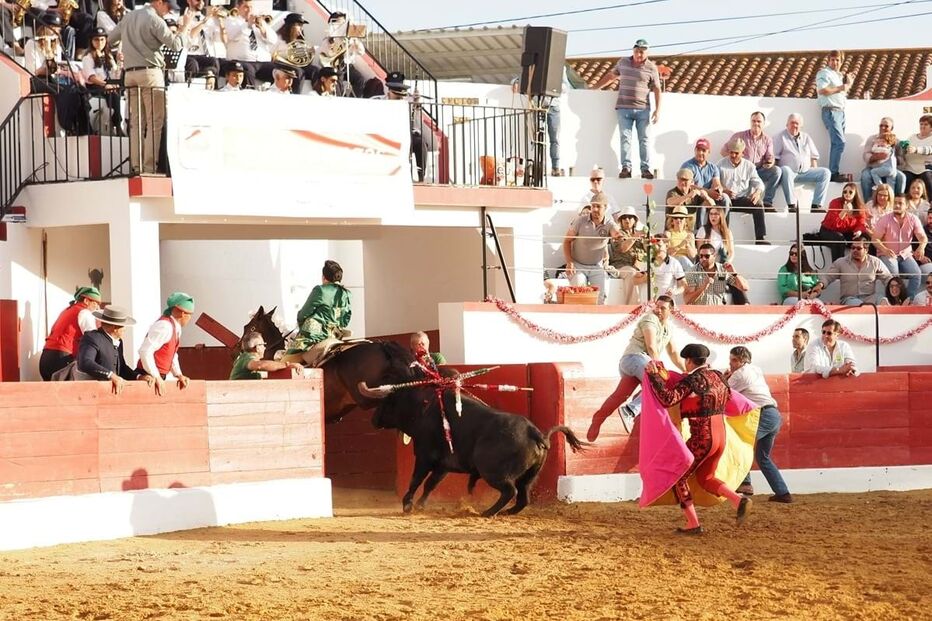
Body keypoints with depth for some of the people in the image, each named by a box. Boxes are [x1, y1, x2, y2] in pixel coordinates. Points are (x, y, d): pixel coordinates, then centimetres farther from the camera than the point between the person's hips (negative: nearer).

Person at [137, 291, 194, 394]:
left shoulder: (176, 327, 10)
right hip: (149, 378, -10)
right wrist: (156, 377, -24)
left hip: (160, 378, 10)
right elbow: (145, 351, -27)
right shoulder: (164, 326, -20)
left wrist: (178, 374, 8)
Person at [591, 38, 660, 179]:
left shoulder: (651, 68, 2)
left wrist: (657, 109, -8)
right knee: (625, 138, -6)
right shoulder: (623, 62, 11)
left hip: (643, 109, -2)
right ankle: (626, 168, -11)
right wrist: (595, 88, 28)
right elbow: (611, 75, 26)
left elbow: (657, 89, 1)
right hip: (624, 108, 2)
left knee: (645, 139, -4)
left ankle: (646, 169, -7)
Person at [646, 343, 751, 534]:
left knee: (678, 477, 9)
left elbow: (668, 399, -23)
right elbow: (726, 394, 30)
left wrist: (654, 375, -16)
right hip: (720, 437, 7)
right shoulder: (717, 377, 9)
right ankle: (738, 500, 2)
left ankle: (693, 524, 7)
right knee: (705, 478, 23)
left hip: (701, 439, -7)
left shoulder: (692, 379, -13)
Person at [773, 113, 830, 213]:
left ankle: (816, 204, -24)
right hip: (790, 171, -4)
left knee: (826, 173, -16)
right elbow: (774, 157, -1)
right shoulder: (780, 137, 8)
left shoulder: (806, 137, 21)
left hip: (806, 171, 4)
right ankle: (791, 204, -43)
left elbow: (814, 156, 21)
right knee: (785, 170, -40)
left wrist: (814, 173, 7)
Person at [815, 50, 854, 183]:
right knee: (839, 142, -16)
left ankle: (833, 173, 7)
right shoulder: (824, 73, -4)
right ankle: (833, 173, -16)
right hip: (830, 111, -9)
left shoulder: (839, 75, 22)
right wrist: (840, 88, -15)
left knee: (837, 143, 6)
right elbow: (822, 90, -18)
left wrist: (849, 84, 12)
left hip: (840, 111, 9)